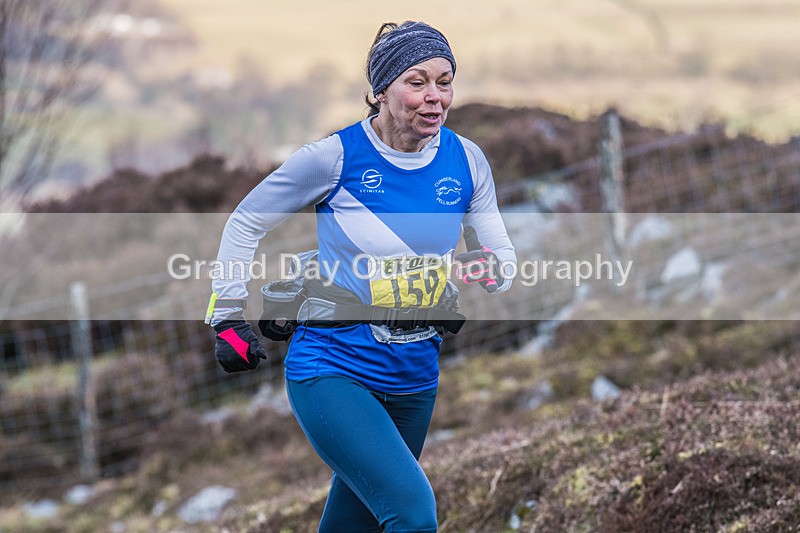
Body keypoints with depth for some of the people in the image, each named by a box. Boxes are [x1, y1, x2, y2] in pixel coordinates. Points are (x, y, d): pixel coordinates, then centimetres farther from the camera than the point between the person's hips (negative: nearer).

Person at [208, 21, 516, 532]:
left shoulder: (465, 160, 0)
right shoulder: (335, 157, -12)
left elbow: (502, 253, 9)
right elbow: (246, 223, 1)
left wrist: (491, 272, -15)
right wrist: (229, 318, -1)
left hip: (414, 375, 5)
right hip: (332, 369, -5)